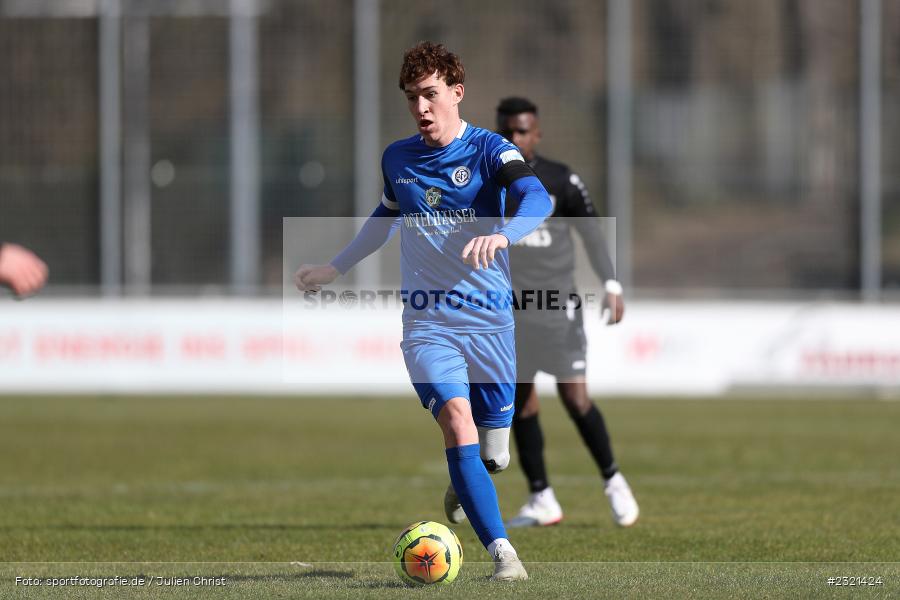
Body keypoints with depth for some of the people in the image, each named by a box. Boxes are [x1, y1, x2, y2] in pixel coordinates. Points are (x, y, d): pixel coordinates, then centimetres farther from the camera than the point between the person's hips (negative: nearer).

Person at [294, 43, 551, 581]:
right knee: (458, 421, -24)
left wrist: (501, 235, -45)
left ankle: (462, 480, 44)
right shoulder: (397, 159, 6)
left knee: (493, 456, 5)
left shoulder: (488, 150, -7)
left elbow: (538, 199, -26)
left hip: (491, 322, -1)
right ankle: (502, 553, -26)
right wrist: (336, 268, 30)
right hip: (426, 324, 1)